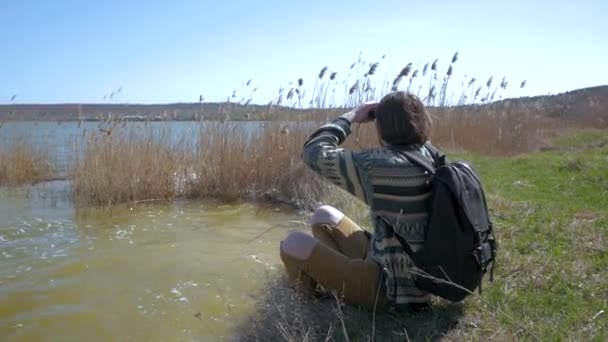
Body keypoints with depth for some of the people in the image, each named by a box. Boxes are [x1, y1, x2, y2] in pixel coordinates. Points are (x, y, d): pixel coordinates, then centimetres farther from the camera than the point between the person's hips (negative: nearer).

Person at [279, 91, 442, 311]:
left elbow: (314, 154, -14)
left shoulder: (379, 164, -25)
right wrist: (401, 117, 10)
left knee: (294, 244, -5)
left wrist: (351, 116, -5)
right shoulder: (431, 156, -3)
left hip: (391, 288, -8)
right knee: (324, 215, 14)